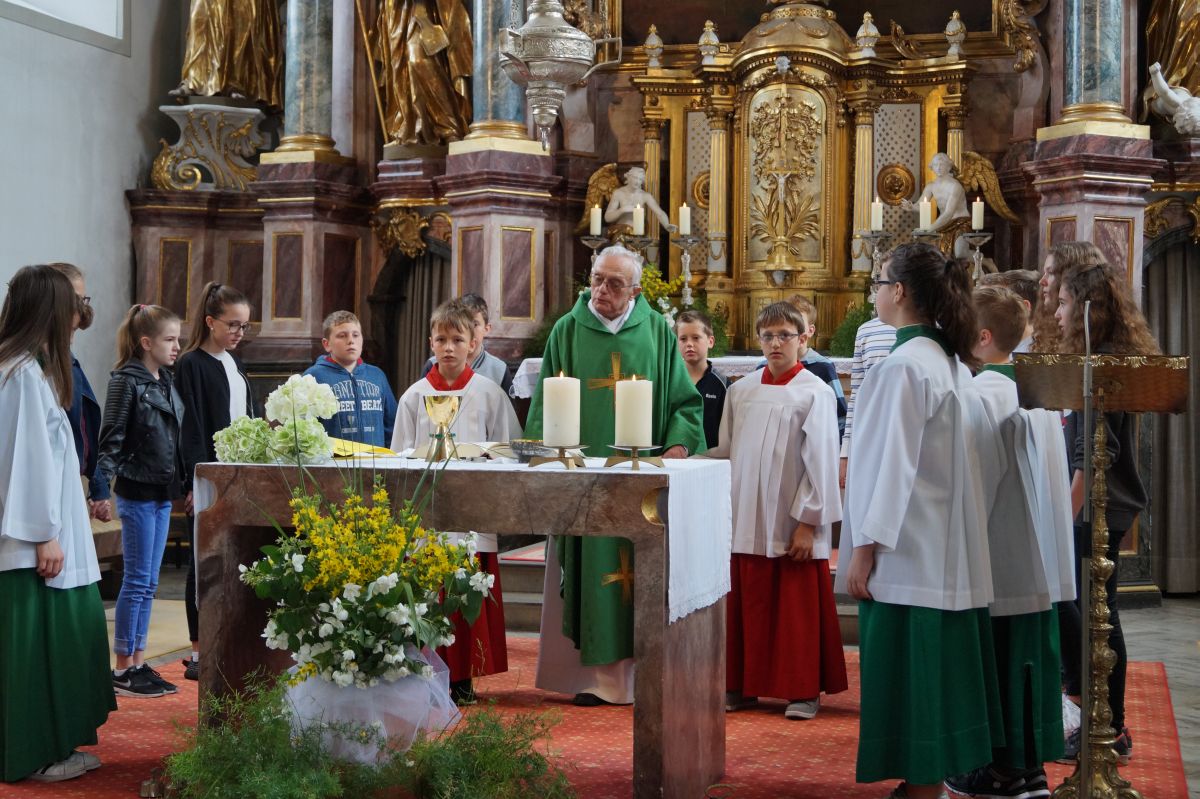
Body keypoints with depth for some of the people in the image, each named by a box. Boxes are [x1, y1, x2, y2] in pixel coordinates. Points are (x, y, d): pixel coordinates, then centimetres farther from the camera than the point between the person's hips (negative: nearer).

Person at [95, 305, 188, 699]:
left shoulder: (166, 382, 12)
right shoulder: (126, 381, -11)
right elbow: (112, 437, -14)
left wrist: (188, 484, 20)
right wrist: (100, 485, -22)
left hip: (163, 494, 8)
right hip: (137, 492, -8)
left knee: (148, 583, 11)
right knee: (136, 581, -3)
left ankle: (138, 663, 17)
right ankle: (122, 670, 5)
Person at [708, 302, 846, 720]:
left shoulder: (815, 393, -5)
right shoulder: (740, 391, 8)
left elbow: (821, 462, -6)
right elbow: (726, 453, 12)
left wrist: (808, 522, -9)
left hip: (792, 523, -4)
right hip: (746, 521, 4)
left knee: (798, 607, 3)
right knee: (748, 605, 9)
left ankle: (803, 690, 14)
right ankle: (742, 685, 21)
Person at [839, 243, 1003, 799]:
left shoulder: (903, 365, -16)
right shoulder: (951, 362, 11)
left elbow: (893, 465, -19)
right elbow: (985, 456, 13)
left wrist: (864, 548, -16)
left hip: (907, 552, -9)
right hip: (946, 550, 9)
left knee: (907, 668, -2)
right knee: (935, 665, 14)